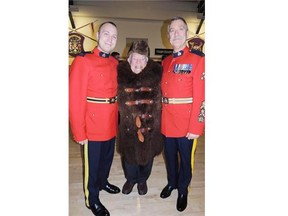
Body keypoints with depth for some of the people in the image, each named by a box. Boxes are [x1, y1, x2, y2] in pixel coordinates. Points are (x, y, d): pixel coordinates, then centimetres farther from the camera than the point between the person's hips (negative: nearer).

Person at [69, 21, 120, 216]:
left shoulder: (115, 63, 7)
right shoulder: (83, 61, -13)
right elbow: (75, 99, -17)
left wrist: (116, 119, 7)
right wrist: (79, 133, -16)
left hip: (111, 124, 6)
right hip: (93, 125, -6)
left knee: (108, 157, 23)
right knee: (93, 163, 12)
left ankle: (103, 182, 50)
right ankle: (92, 199, 35)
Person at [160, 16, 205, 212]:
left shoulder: (197, 58, -9)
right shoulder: (165, 61, 9)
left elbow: (200, 96, -14)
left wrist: (195, 126, -17)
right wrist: (159, 117, 8)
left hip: (186, 122, -5)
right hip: (166, 121, 5)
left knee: (185, 158, 14)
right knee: (170, 156, 20)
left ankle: (183, 190, 38)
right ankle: (172, 183, 45)